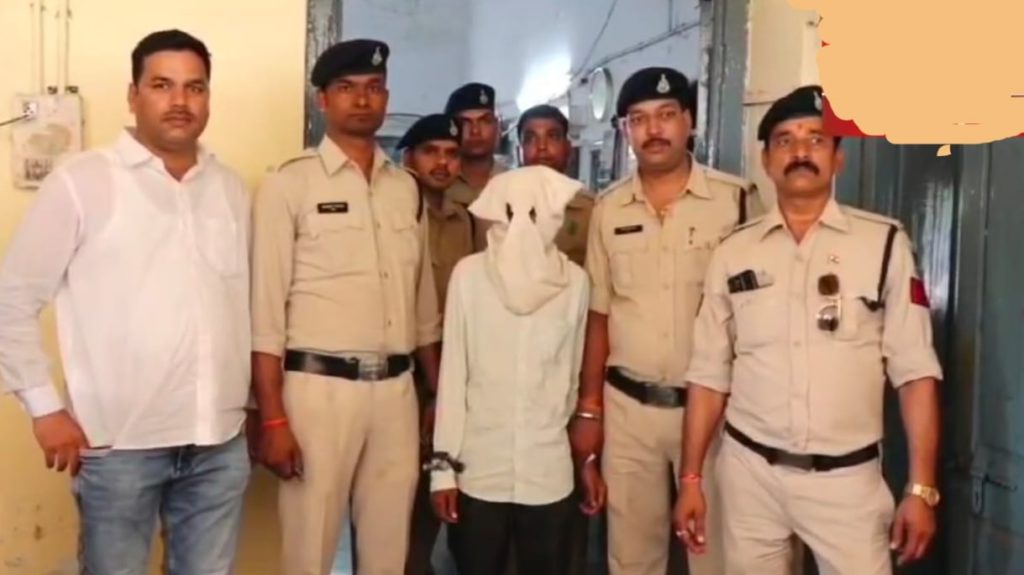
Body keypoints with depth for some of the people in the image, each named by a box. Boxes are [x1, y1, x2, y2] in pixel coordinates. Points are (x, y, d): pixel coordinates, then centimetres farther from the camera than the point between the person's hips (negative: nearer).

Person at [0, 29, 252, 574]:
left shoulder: (231, 188, 8)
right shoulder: (81, 181, -6)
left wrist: (246, 404, 11)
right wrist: (46, 409, -6)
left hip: (221, 443, 4)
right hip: (120, 445, -4)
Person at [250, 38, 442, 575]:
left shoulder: (406, 188, 11)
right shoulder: (289, 185, -4)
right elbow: (266, 312, -8)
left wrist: (439, 393, 14)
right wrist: (273, 419, -13)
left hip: (396, 389, 5)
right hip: (318, 387, -4)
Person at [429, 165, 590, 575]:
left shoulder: (574, 281, -1)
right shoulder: (469, 274, -6)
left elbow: (573, 376, 7)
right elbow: (453, 373, -2)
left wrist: (587, 456, 13)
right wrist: (444, 464, -3)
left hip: (549, 472, 2)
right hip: (478, 470, -1)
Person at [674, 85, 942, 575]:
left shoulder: (884, 243, -3)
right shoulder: (733, 253, 2)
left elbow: (915, 371, -3)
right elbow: (709, 374, 5)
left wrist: (922, 488, -7)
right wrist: (690, 479, 3)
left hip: (848, 478, -2)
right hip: (748, 473, 2)